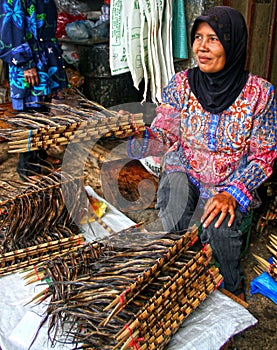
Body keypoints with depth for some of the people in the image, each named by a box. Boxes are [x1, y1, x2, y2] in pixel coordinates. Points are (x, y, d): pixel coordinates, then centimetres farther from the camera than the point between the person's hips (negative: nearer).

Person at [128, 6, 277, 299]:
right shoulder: (181, 84, -4)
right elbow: (161, 137, -5)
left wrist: (233, 194, -22)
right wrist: (133, 138, -28)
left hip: (232, 183, -1)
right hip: (183, 172, 1)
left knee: (217, 225, -28)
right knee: (174, 223, -28)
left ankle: (232, 288, 4)